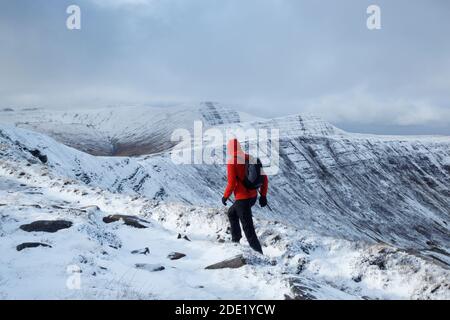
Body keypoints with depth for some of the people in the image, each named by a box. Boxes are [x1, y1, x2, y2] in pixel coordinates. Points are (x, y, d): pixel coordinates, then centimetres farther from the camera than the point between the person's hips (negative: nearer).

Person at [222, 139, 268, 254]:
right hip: (253, 196, 8)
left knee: (248, 228, -4)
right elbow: (264, 177, 6)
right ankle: (235, 240, 36)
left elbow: (232, 183, -18)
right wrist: (263, 195, 13)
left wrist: (225, 196, -2)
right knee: (232, 213, 30)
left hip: (242, 198, -8)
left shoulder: (231, 162, -13)